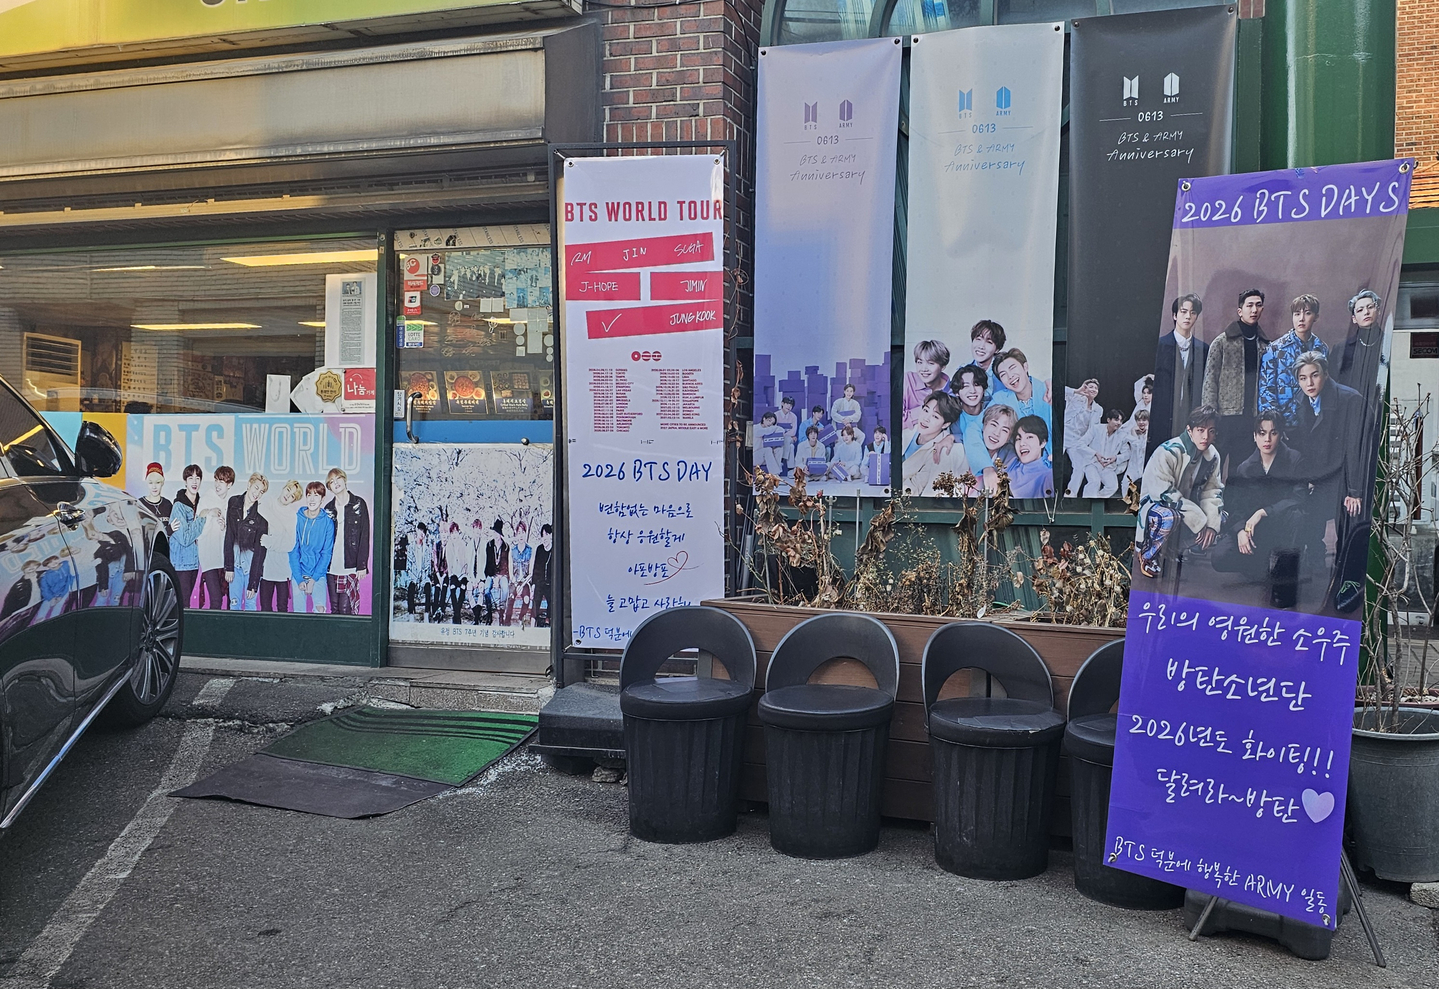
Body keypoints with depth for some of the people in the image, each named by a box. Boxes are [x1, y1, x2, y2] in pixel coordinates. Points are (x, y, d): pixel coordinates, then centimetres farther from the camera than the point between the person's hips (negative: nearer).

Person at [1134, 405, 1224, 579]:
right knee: (1169, 515, -40)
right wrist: (1199, 519, -29)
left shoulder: (1212, 456, -1)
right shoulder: (1168, 452, -25)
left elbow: (1212, 490, 3)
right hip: (1155, 504, -8)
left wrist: (1212, 524, -14)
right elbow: (1162, 492, -31)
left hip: (1186, 505, 8)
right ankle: (1148, 554, -13)